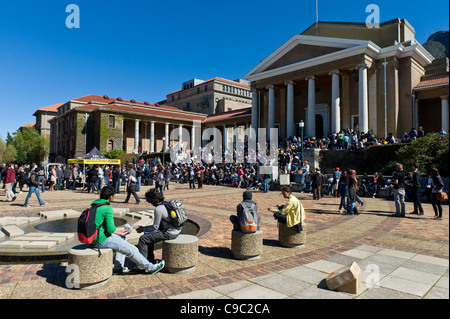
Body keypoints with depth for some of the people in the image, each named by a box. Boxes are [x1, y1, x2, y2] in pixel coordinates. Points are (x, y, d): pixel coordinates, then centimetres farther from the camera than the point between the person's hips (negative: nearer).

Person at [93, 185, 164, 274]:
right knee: (132, 250, -2)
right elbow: (110, 229, -23)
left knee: (123, 238, 26)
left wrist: (118, 231, 13)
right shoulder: (107, 208, -19)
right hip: (102, 240, -10)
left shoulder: (94, 206, 9)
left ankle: (118, 267, 25)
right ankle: (151, 267, 11)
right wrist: (119, 233, -2)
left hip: (95, 237, 10)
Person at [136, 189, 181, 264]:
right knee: (148, 235, 22)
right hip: (175, 230, 10)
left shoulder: (158, 209, -18)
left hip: (170, 234, -10)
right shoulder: (166, 204, 9)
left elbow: (155, 228, -12)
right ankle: (150, 261, 27)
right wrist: (145, 228, 18)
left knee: (143, 239, -5)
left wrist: (143, 229, 3)